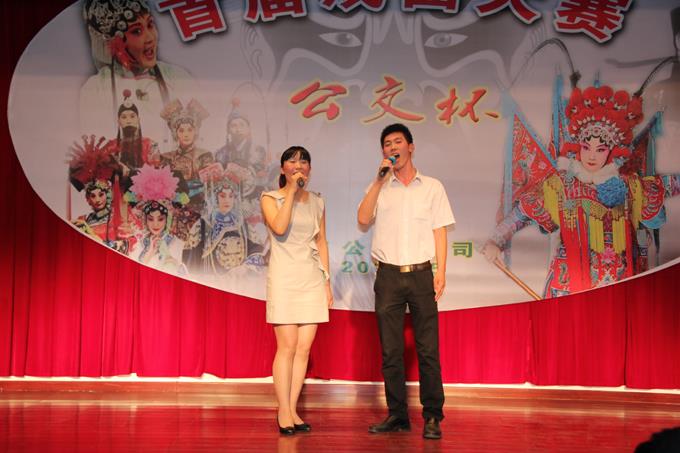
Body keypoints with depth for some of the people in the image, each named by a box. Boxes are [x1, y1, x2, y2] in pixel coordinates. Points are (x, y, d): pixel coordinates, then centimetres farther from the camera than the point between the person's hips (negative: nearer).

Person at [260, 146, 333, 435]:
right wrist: (291, 191, -14)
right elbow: (279, 228, -18)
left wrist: (327, 281, 12)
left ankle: (292, 409, 9)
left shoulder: (317, 202, 13)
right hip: (284, 278, -4)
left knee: (304, 348, 2)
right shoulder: (270, 198, 1)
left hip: (312, 279, 4)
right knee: (287, 347, -7)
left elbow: (321, 243, 16)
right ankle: (283, 411, 1)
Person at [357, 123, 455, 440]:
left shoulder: (432, 187, 10)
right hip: (388, 274, 2)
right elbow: (363, 220, -3)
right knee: (390, 351, 3)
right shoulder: (379, 188, 13)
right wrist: (380, 180, -6)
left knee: (428, 349, -4)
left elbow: (440, 232, 6)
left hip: (421, 273, -1)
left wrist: (441, 271, -4)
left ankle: (432, 417, 1)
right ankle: (397, 415, 11)